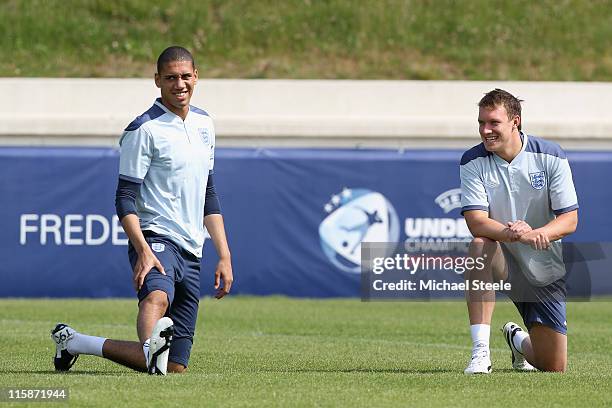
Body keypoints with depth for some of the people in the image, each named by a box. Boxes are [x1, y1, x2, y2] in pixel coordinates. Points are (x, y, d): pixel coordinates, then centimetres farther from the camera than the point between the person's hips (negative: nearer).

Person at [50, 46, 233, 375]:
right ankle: (152, 345, -71)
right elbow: (125, 199, -11)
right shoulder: (144, 130, -7)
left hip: (191, 254, 7)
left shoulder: (203, 124, 15)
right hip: (156, 239, -7)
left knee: (174, 366, 2)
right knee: (158, 298, -41)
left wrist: (224, 256, 17)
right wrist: (144, 251, -25)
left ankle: (74, 343, 13)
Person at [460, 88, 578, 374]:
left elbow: (569, 220, -13)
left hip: (545, 272, 1)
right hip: (501, 260, -1)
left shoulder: (551, 157, -10)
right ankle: (480, 351, -36)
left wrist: (535, 233, -34)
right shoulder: (473, 162, -11)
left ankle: (518, 340, 39)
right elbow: (476, 222, -22)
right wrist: (514, 234, -42)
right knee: (480, 246, -38)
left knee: (554, 366, -1)